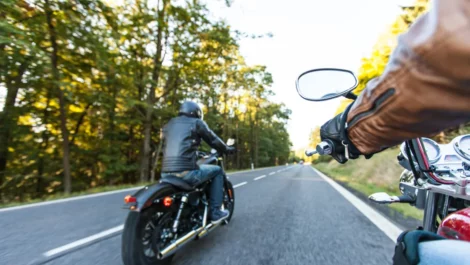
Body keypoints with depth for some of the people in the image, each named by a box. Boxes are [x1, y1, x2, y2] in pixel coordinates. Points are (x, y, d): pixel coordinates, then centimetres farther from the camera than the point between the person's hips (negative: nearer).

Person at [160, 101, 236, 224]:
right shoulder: (197, 122, 5)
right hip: (186, 171, -6)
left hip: (166, 173, 7)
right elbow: (213, 140, 10)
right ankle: (215, 212, 14)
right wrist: (227, 149, 29)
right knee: (217, 170, 15)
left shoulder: (168, 125, 22)